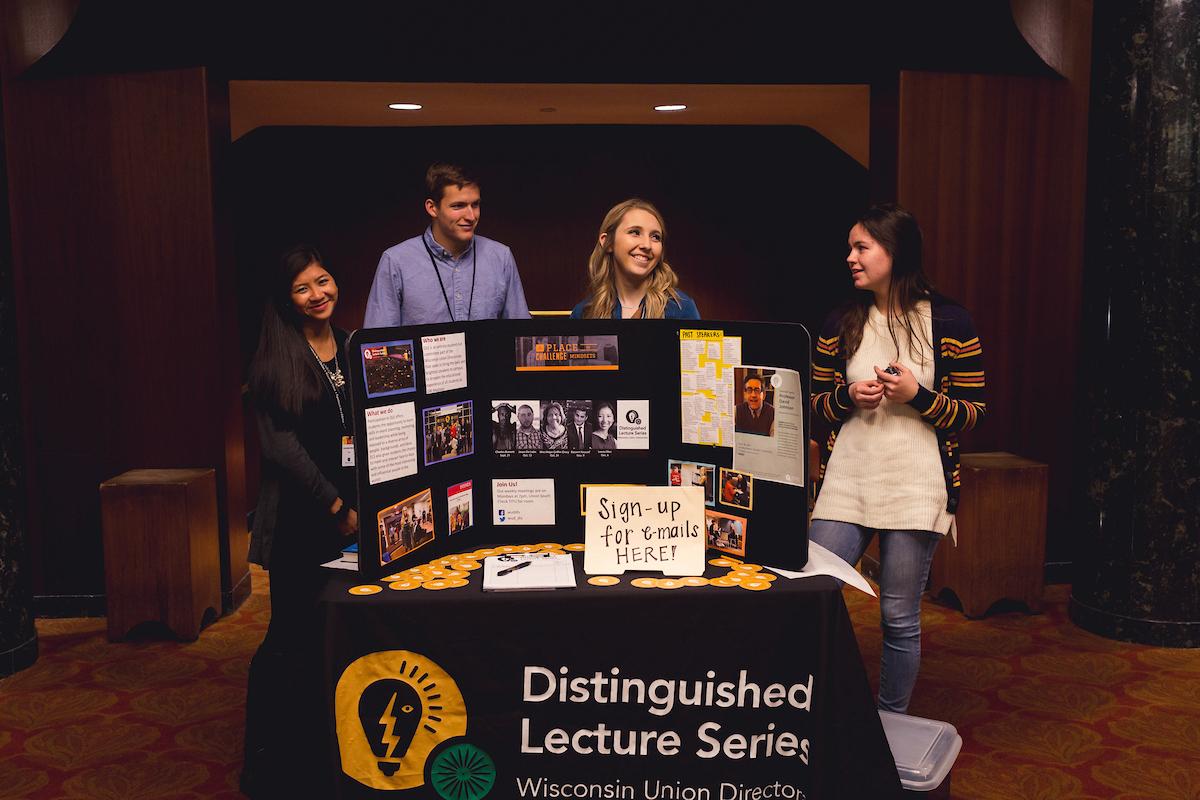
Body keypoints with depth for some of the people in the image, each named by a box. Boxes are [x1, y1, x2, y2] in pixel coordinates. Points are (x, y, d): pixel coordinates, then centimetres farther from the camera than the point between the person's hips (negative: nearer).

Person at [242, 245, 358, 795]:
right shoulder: (275, 359, -4)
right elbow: (281, 444, -10)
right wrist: (335, 505, -12)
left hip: (351, 510, 4)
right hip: (299, 517, -4)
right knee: (291, 635, 0)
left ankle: (321, 741, 21)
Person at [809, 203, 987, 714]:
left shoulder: (949, 323, -1)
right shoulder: (842, 323, 8)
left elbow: (973, 414, 2)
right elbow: (816, 403, 14)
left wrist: (918, 396, -15)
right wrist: (848, 396, -7)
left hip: (915, 486, -3)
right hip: (846, 480, 3)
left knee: (900, 618, 5)